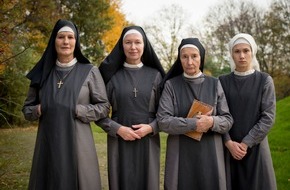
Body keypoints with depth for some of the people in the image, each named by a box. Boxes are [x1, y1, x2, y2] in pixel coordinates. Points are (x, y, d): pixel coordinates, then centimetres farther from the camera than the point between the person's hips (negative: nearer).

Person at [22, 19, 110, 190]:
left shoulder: (90, 71, 1)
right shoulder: (43, 72, 9)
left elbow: (104, 107, 0)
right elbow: (27, 108, 14)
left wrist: (76, 110, -13)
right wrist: (38, 109, -7)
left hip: (78, 144, -2)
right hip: (48, 143, 3)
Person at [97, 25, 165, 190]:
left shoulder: (155, 75, 5)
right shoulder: (112, 75, 2)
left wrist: (150, 128, -11)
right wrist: (118, 129, -13)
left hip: (148, 143, 1)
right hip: (119, 143, 0)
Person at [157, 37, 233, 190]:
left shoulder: (214, 84, 4)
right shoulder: (171, 85, 0)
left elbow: (228, 120, 2)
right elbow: (163, 121, -10)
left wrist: (212, 122, -18)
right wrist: (193, 124, -20)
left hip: (210, 154, 1)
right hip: (180, 155, -1)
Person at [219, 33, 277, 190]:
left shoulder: (265, 80, -1)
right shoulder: (223, 81, 3)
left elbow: (268, 117, -8)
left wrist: (246, 144, -13)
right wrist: (229, 142, -13)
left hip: (255, 147, -1)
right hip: (228, 147, 1)